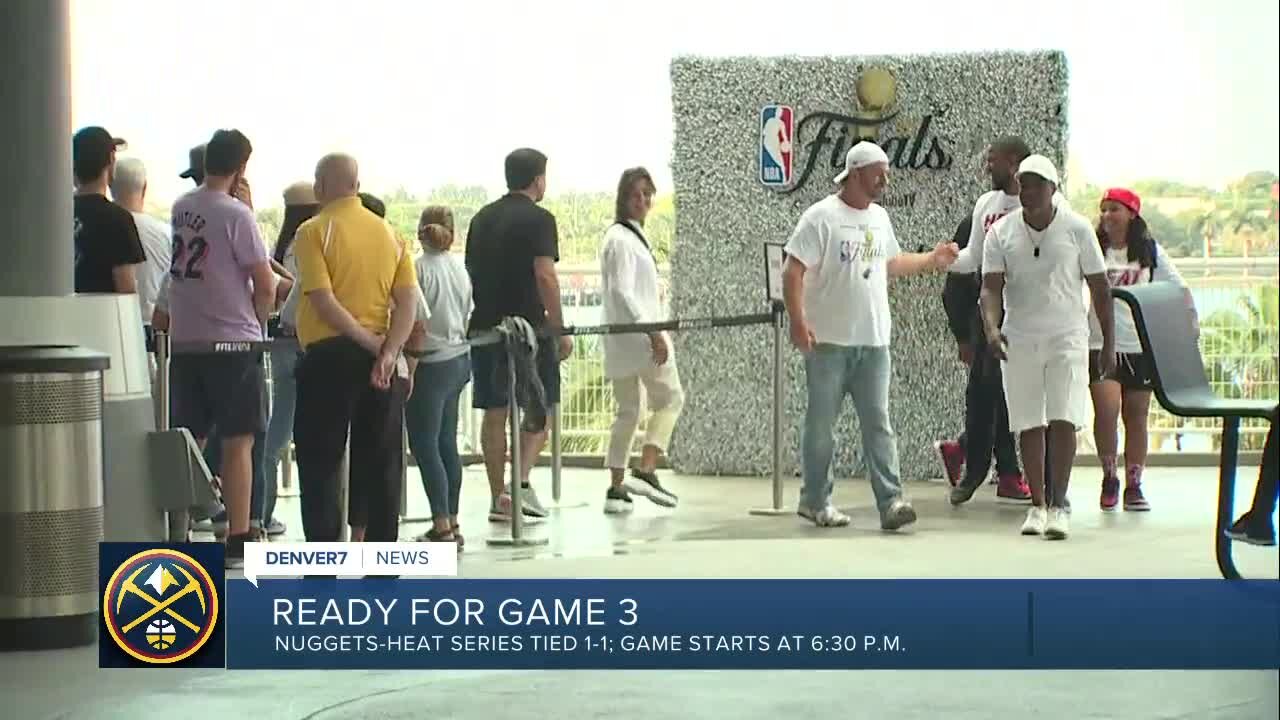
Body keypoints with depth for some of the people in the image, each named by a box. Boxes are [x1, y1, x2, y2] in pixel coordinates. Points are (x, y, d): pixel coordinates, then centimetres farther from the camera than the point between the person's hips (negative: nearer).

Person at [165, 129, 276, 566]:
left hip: (184, 341, 6)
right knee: (237, 443, 0)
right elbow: (265, 284, -11)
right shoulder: (235, 214, -13)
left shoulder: (181, 208, 6)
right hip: (232, 341, -6)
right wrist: (259, 321, 7)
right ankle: (239, 540, 1)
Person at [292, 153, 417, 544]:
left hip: (328, 354, -4)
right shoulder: (388, 232, 10)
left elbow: (323, 301, -15)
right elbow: (407, 301, 0)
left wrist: (372, 344, -12)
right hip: (380, 358, 4)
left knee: (320, 463, 3)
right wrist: (389, 351, -9)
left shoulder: (313, 231, -5)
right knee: (381, 464, 8)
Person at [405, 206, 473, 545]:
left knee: (424, 444, -3)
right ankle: (451, 522, 16)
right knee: (447, 443, 13)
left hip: (431, 363, -8)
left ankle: (442, 526, -6)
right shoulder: (460, 268, 7)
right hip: (459, 359, 8)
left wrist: (408, 368, -13)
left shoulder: (419, 268, -14)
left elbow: (418, 324, -18)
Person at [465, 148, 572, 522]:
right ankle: (522, 482, -10)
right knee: (542, 406, 5)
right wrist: (559, 329, -13)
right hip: (528, 325, -6)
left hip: (484, 326, 6)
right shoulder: (538, 218, -7)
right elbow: (544, 275, -15)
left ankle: (498, 498, 8)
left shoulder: (481, 218, 15)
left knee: (494, 411, 8)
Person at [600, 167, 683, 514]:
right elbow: (622, 292, -22)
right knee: (670, 398, 0)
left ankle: (616, 488, 10)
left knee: (627, 410, 10)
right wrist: (654, 333, -25)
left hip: (621, 341, 9)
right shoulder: (622, 239, -13)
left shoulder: (631, 235, 18)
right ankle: (645, 472, -8)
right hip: (639, 336, -9)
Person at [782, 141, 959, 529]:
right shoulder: (822, 216, -10)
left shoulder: (880, 217, 13)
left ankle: (890, 501, -4)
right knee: (821, 424, 5)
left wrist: (931, 260, 21)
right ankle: (815, 500, 16)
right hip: (828, 340, -5)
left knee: (878, 424, 0)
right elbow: (793, 271, -13)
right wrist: (798, 321, -21)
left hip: (874, 341, 6)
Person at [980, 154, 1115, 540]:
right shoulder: (1001, 232, 1)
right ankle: (1037, 505, 13)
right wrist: (991, 327, -24)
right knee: (1028, 425, 4)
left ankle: (1059, 504, -5)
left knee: (1063, 420, -11)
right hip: (1019, 340, 2)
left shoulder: (1077, 229, -2)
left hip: (1067, 338, -2)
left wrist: (1109, 343, 2)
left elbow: (1099, 287, 3)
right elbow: (991, 287, -4)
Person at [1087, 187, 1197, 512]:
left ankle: (1134, 485, 17)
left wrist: (1190, 324, 6)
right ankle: (1109, 477, 6)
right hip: (1101, 343, -2)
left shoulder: (1150, 251, 4)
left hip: (1142, 346, 2)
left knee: (1136, 416, 7)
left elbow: (1178, 289, 10)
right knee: (1106, 410, -14)